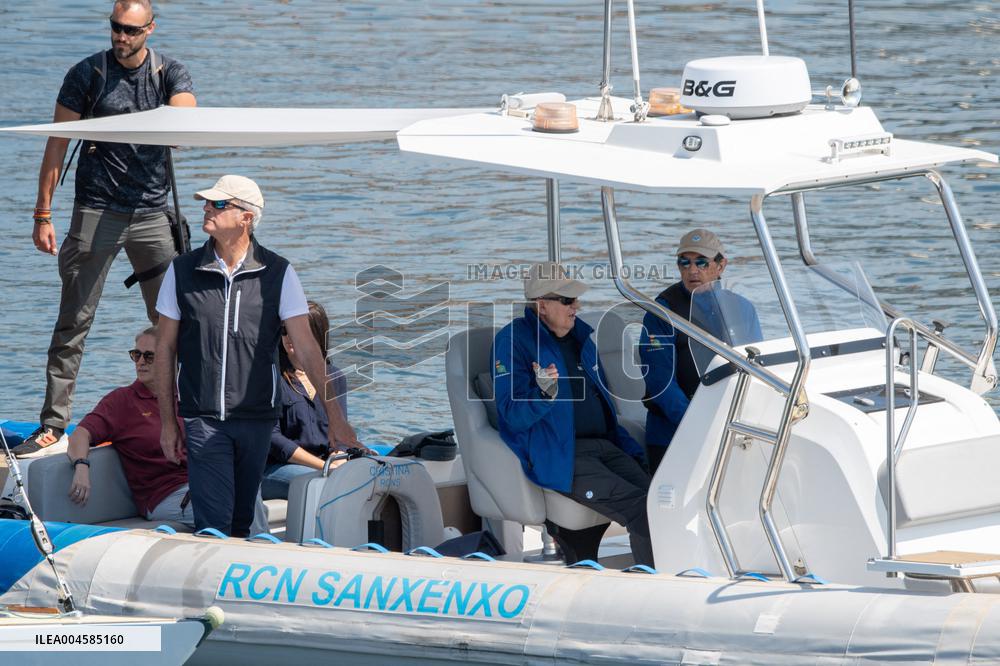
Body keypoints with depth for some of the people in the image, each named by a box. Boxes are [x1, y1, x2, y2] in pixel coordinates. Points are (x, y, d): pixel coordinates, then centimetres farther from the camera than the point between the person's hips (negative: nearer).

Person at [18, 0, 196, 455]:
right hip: (97, 212, -2)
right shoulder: (88, 74, -1)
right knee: (73, 323, -4)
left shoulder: (170, 74, 4)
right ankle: (53, 424, -3)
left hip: (152, 212, 2)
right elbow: (57, 144, 1)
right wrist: (43, 214, -5)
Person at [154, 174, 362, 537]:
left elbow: (307, 349, -2)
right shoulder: (182, 271, 1)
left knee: (241, 524, 7)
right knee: (214, 525, -10)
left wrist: (335, 417, -6)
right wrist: (168, 421, 5)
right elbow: (165, 347, 7)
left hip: (257, 419, 1)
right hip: (203, 419, -1)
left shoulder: (278, 273, -1)